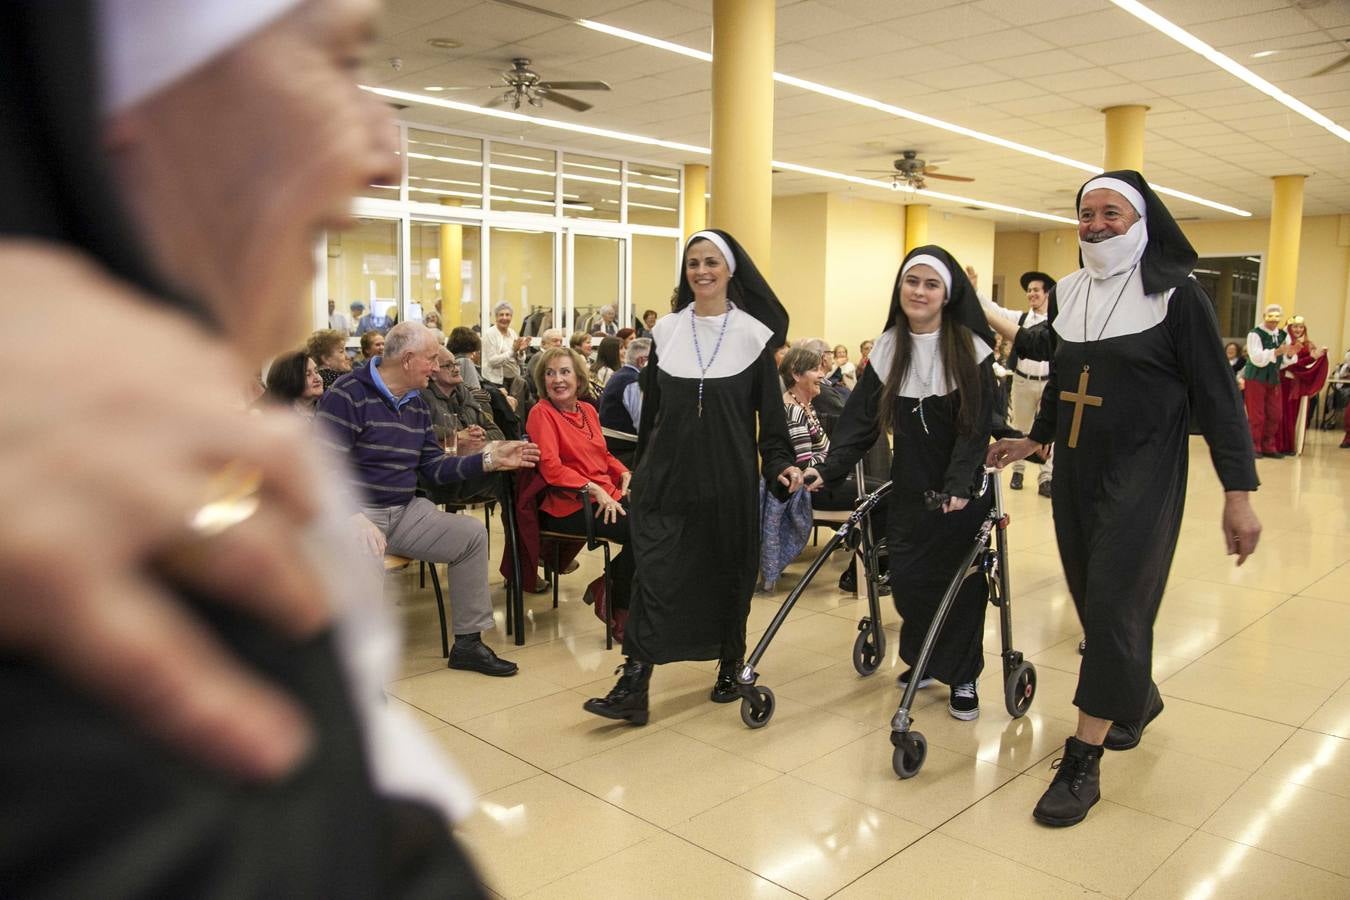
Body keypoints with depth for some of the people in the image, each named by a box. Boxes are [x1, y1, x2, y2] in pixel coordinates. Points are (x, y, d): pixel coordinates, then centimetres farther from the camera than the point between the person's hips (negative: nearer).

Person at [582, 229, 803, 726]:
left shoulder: (752, 333, -1)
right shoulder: (665, 331, 6)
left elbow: (770, 408, 1)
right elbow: (650, 409, 11)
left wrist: (781, 462, -9)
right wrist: (640, 469, 13)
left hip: (729, 478, -1)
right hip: (667, 476, 2)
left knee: (728, 572, 8)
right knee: (655, 573, -4)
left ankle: (729, 666, 27)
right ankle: (633, 685, -3)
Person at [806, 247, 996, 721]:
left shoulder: (970, 348, -10)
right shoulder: (887, 349, 0)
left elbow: (976, 426, -15)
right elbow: (861, 418, -3)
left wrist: (959, 483, -26)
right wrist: (829, 467, -14)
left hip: (963, 490, -3)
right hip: (910, 488, 3)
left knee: (962, 582, 4)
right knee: (907, 579, 5)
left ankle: (962, 677, 21)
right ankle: (921, 661, 29)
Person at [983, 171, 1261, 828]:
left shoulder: (1176, 297, -7)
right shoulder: (1067, 294, 8)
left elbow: (1217, 397, -9)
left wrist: (1238, 492, -13)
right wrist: (1035, 440, 26)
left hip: (1143, 476, -6)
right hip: (1075, 472, 6)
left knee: (1114, 605, -10)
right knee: (1090, 598, 11)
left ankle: (1083, 762, -5)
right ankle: (1138, 695, 38)